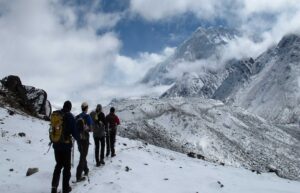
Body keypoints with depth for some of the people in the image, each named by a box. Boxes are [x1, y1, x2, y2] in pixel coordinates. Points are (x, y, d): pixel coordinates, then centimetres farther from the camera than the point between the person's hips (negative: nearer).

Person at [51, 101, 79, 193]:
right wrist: (78, 138, 9)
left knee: (58, 165, 19)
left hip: (56, 144, 5)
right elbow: (74, 131, -11)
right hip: (66, 144, -5)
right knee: (67, 166, 9)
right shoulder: (70, 116, -11)